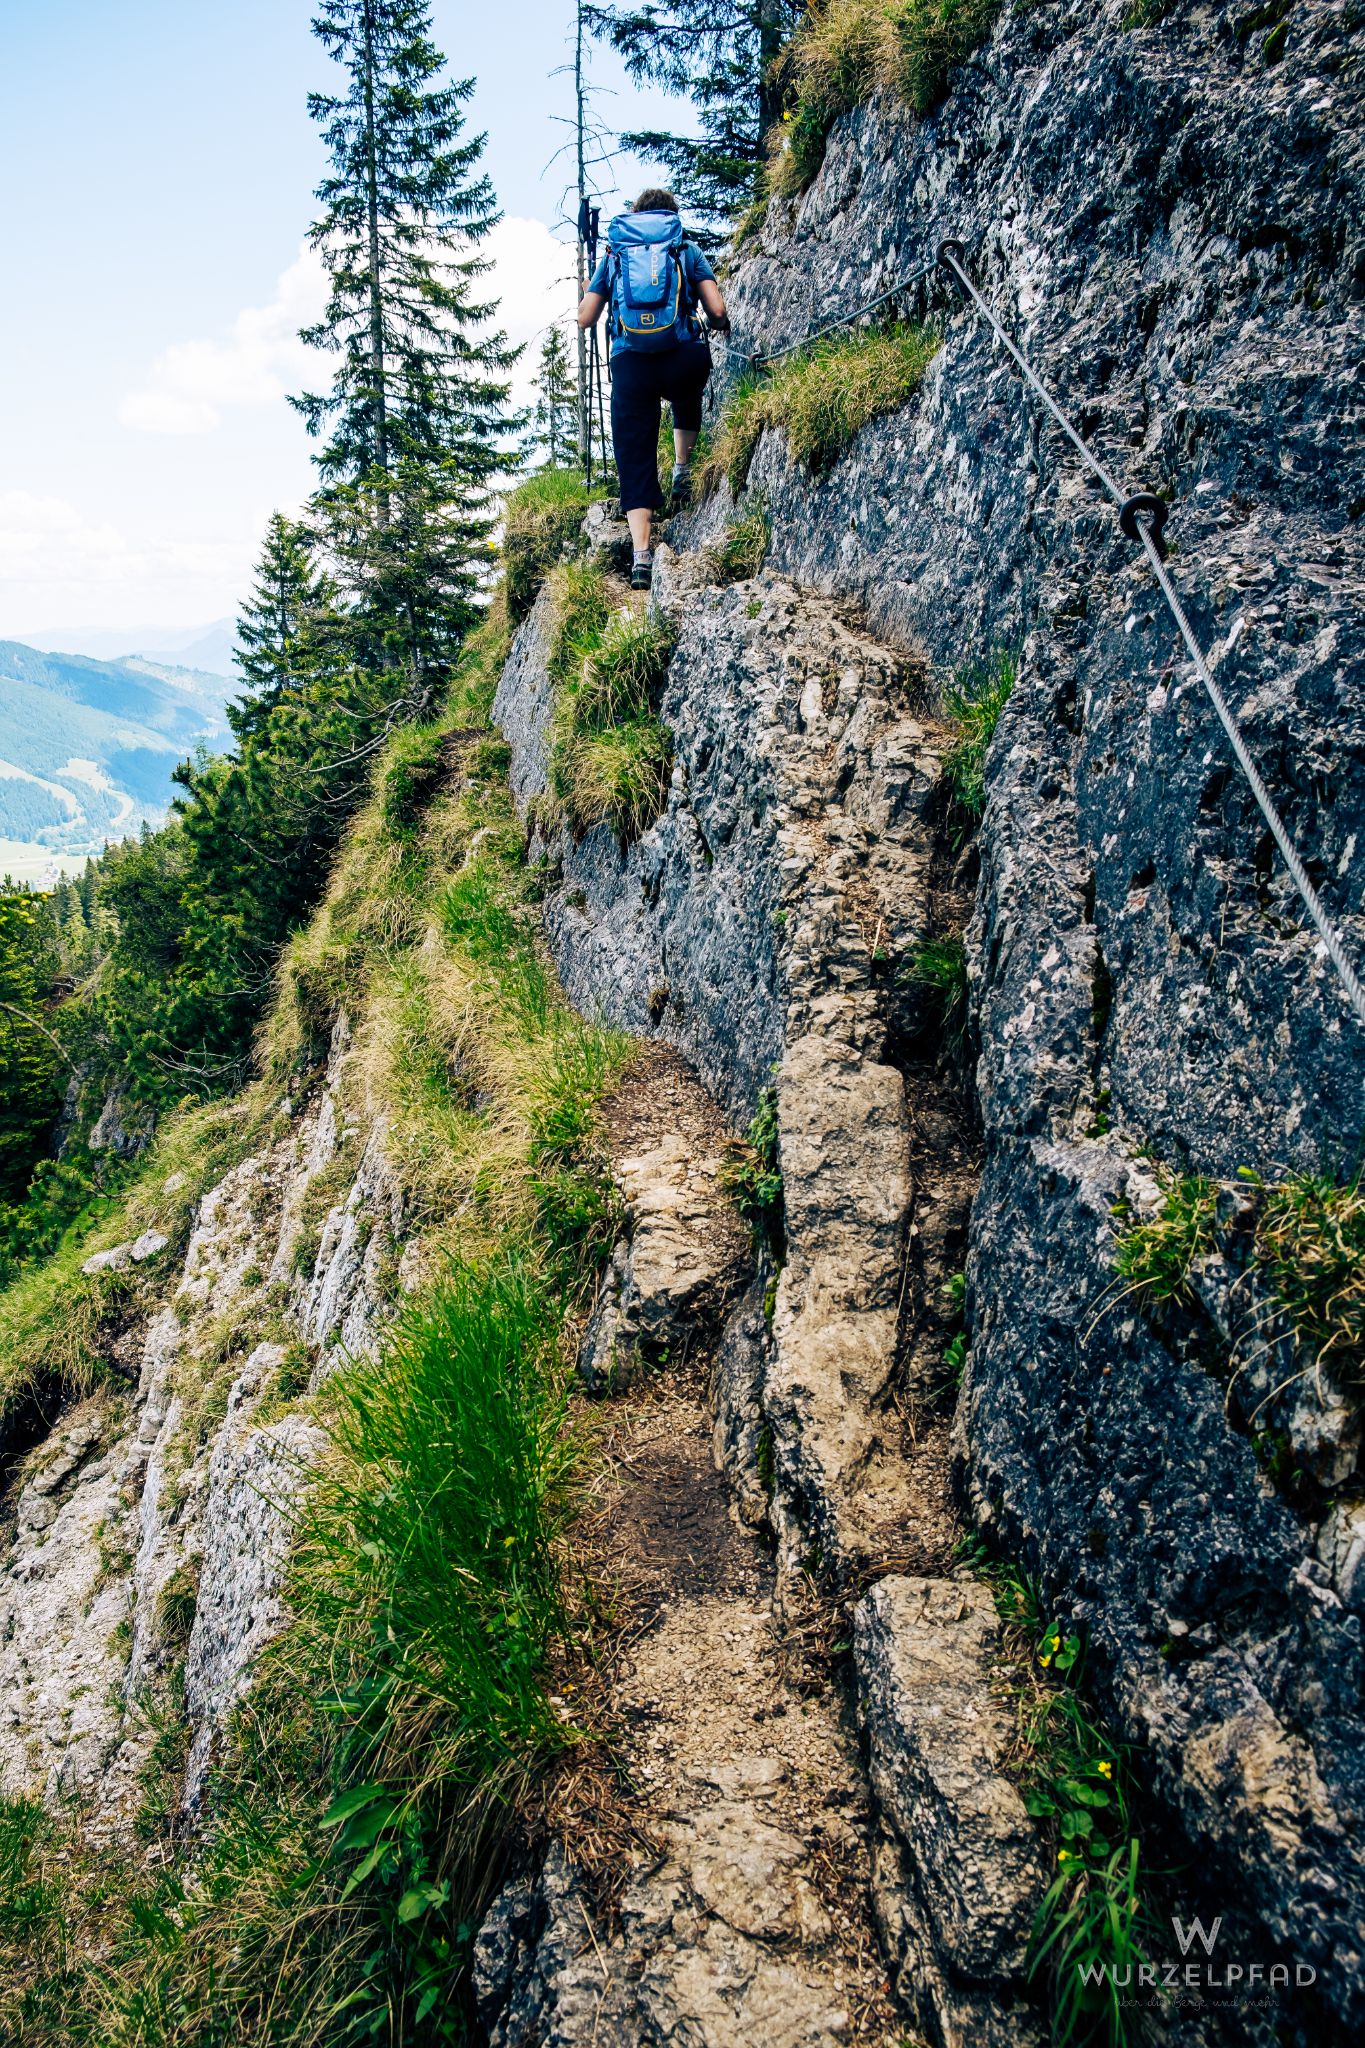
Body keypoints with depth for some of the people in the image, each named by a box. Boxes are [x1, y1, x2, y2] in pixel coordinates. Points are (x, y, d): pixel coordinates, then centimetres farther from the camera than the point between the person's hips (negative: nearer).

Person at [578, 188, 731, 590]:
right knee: (686, 400, 38)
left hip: (629, 364, 0)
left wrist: (588, 291, 37)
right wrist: (721, 325, 28)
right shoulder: (687, 250, 14)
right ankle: (682, 470, 23)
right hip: (684, 359, 0)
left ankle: (641, 556, -9)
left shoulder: (613, 254, 18)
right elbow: (717, 310, 4)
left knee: (635, 464, 5)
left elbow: (585, 319, 16)